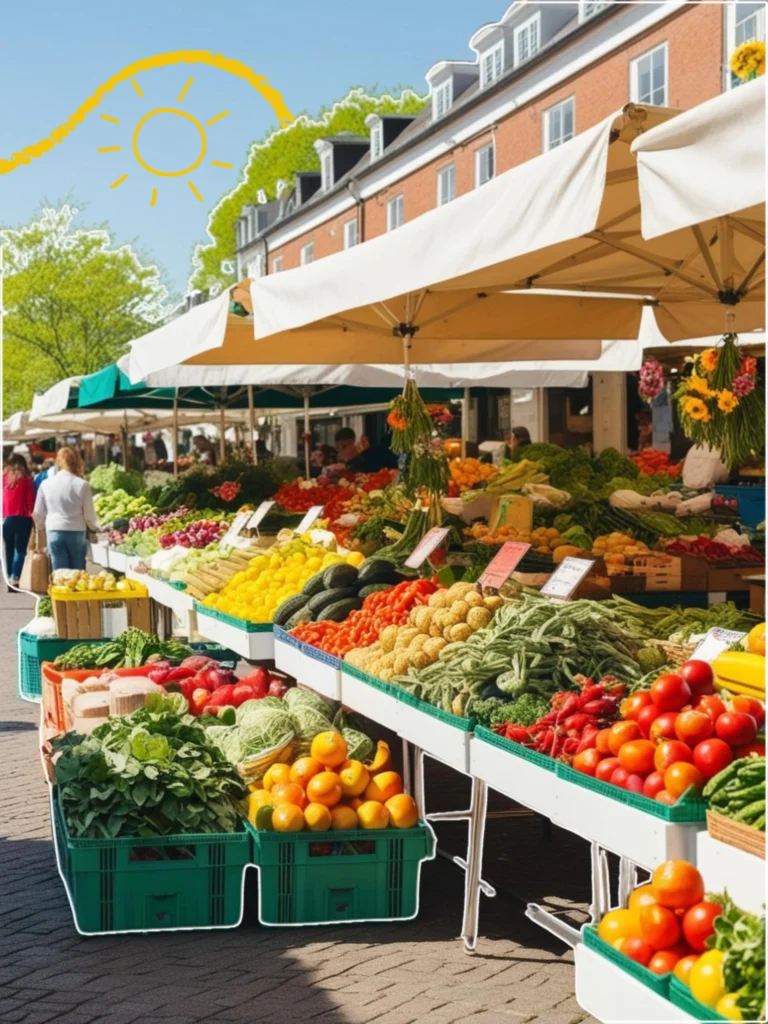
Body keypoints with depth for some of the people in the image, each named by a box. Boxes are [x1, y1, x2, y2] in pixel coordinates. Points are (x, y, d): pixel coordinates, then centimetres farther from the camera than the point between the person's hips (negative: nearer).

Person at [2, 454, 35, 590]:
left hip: (5, 518, 4)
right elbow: (30, 500, -4)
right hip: (22, 518, -4)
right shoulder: (25, 479, -3)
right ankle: (14, 579, -16)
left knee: (9, 550, 13)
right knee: (20, 550, -3)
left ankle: (9, 579, 13)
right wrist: (31, 516, 6)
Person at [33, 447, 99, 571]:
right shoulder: (82, 485, -7)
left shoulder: (46, 484, 0)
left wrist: (42, 526, 27)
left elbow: (38, 514, 7)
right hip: (77, 532, -1)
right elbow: (89, 515, -2)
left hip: (54, 532, 2)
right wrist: (95, 527, 19)